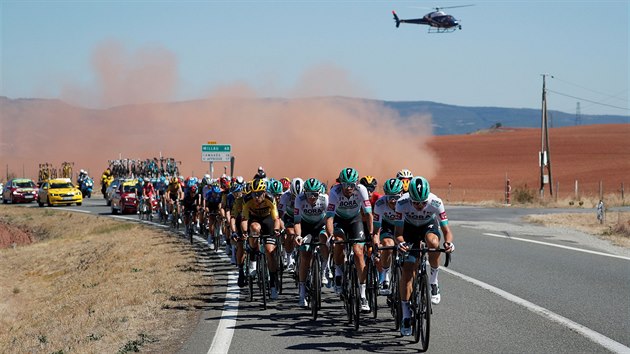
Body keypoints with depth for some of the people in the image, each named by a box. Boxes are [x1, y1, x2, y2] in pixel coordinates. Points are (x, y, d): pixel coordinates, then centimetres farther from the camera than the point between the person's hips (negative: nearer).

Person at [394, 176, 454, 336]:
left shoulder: (435, 202, -32)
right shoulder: (402, 203, -32)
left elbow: (446, 230, -27)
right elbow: (398, 233, -28)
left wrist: (449, 242, -49)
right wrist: (400, 243, -51)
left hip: (429, 226, 0)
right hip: (410, 228, 0)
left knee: (433, 243, -37)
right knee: (407, 270, -13)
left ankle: (433, 281, -12)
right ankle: (406, 315, -4)